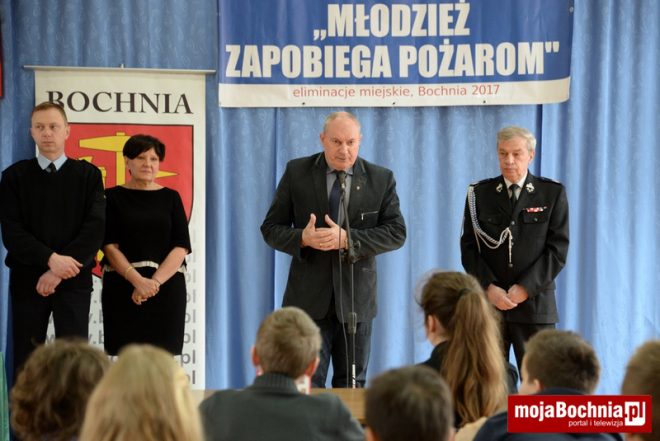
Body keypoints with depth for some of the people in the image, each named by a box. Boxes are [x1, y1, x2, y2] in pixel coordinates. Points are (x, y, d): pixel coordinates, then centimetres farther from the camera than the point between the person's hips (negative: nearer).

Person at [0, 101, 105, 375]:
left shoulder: (88, 175, 5)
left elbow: (95, 228, -5)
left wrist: (59, 272, -13)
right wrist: (50, 259, -17)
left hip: (74, 279, -1)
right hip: (27, 278, 1)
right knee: (26, 359, 2)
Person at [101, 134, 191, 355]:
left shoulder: (170, 197, 10)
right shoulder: (112, 197, 6)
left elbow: (181, 246, 1)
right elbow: (109, 246, -2)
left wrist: (154, 281, -13)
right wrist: (138, 281, -16)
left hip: (167, 286, 1)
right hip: (122, 287, -1)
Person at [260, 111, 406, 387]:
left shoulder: (381, 179, 3)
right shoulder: (296, 173, 2)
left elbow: (397, 233, -4)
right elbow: (271, 228, 3)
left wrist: (347, 239, -18)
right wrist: (303, 238, -19)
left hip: (355, 299, 1)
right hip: (309, 298, -1)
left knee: (352, 384, 9)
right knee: (307, 383, -5)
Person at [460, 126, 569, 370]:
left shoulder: (553, 193, 5)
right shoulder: (479, 194, 9)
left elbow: (558, 248, -2)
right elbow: (469, 247, 4)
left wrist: (525, 288, -11)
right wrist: (488, 287, -10)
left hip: (534, 302, -1)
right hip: (488, 302, 1)